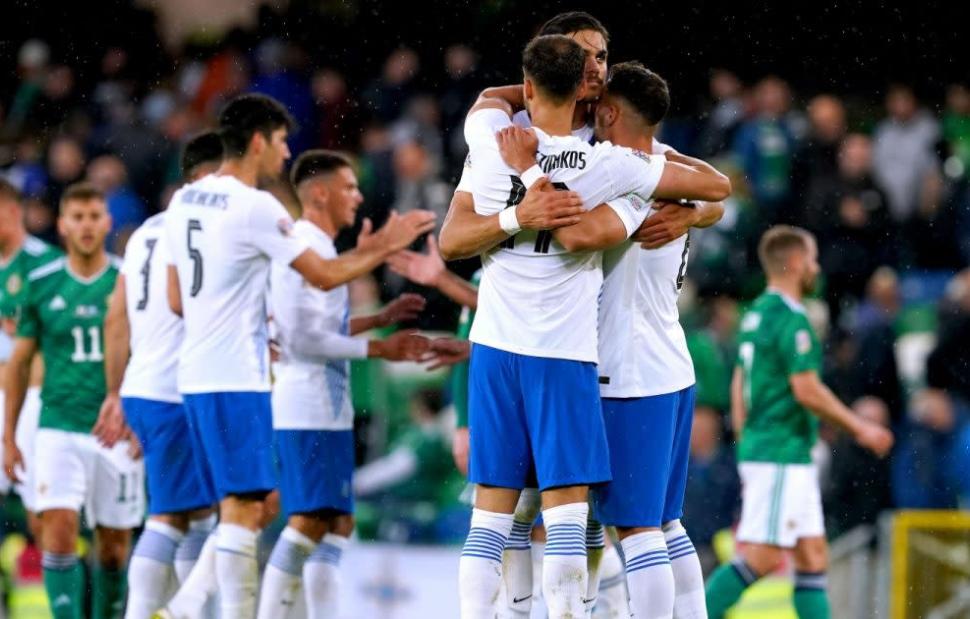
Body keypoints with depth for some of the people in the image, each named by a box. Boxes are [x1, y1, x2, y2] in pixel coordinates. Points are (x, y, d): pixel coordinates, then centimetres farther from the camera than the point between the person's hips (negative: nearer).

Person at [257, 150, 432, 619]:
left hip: (325, 408, 10)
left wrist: (380, 319, 20)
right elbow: (304, 337, -20)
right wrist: (379, 349, -16)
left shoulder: (312, 246, 18)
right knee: (309, 522, -10)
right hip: (310, 409, -10)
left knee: (338, 523, 10)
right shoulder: (306, 248, -14)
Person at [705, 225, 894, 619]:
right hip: (783, 457, -10)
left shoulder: (757, 314, 15)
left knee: (813, 556, 8)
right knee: (763, 558, -11)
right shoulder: (790, 318, -14)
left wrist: (745, 447, 22)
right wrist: (860, 428, -9)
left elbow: (739, 387, 19)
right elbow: (807, 391, -19)